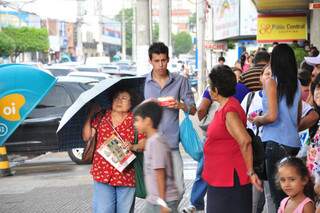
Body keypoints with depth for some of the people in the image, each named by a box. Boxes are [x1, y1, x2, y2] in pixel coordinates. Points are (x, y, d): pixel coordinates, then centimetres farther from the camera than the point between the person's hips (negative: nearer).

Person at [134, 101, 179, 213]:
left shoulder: (156, 142, -18)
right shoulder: (151, 140, 10)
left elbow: (160, 173, -20)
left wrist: (162, 202, -19)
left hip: (164, 200, -10)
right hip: (152, 200, 10)